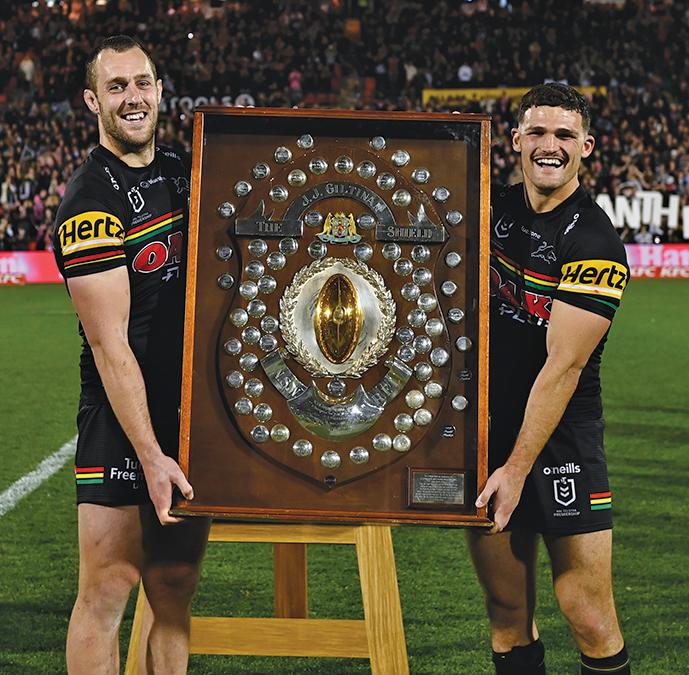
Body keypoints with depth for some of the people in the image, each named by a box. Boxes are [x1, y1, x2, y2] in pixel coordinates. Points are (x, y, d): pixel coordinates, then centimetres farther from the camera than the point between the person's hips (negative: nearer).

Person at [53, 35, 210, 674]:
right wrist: (150, 454, -20)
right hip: (121, 425, -7)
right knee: (107, 591, -6)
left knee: (174, 594, 9)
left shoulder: (181, 174, 11)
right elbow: (110, 346, -16)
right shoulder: (90, 202, -11)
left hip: (193, 417, 7)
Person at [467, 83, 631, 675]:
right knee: (508, 614, 7)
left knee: (592, 622, -8)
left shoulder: (594, 244, -13)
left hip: (562, 442, -5)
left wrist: (517, 468, -19)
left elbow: (563, 367, -16)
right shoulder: (496, 209, 6)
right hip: (485, 431, 5)